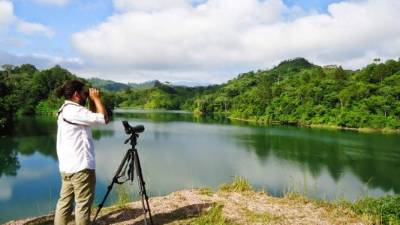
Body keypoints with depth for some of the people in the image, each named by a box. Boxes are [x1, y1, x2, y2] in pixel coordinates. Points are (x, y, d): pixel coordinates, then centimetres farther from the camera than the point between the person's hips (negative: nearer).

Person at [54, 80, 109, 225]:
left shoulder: (65, 109, 15)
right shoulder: (74, 110, -17)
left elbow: (92, 118, 22)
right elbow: (103, 119, -21)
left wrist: (92, 102, 11)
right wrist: (96, 98, -10)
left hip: (67, 167, 10)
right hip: (80, 167, -10)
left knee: (65, 202, 14)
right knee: (83, 205, 1)